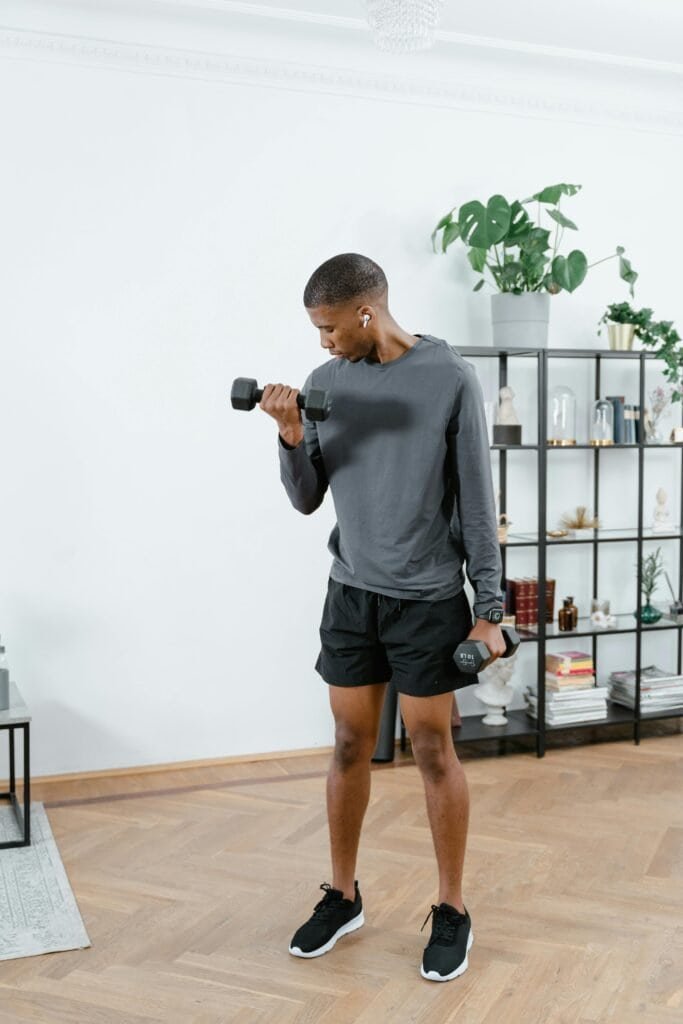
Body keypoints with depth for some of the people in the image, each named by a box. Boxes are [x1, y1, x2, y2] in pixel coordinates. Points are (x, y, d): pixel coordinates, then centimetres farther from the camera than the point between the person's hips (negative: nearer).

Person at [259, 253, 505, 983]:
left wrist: (489, 608, -8)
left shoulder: (450, 379, -9)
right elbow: (307, 500, 5)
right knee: (350, 745, 12)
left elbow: (476, 502, -7)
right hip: (351, 594, 4)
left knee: (433, 751, 4)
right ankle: (342, 895, 28)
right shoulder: (327, 382, 3)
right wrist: (292, 438, -13)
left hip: (428, 599, -4)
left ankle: (451, 910, 21)